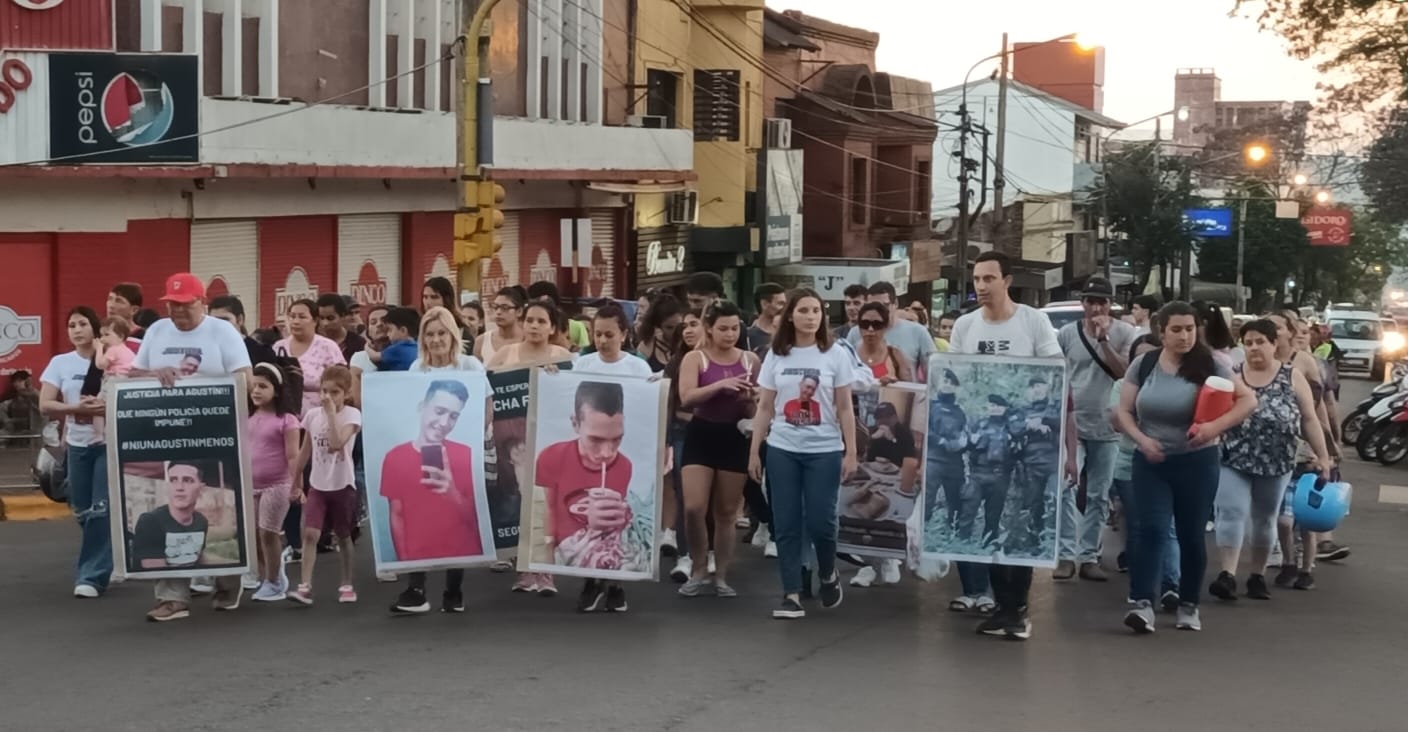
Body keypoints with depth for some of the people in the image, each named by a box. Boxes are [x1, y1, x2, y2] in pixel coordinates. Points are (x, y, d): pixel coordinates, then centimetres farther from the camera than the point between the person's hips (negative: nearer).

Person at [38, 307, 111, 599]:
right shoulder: (60, 363, 3)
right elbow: (45, 405, -3)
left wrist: (109, 406, -22)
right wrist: (77, 408, -19)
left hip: (109, 443, -3)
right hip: (78, 445, 3)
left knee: (101, 510, -9)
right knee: (83, 512, 8)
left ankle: (91, 576, -4)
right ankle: (105, 565, 26)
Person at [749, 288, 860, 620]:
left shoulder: (836, 354, 0)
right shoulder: (776, 356, 5)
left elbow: (845, 408, 1)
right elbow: (765, 408, 8)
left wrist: (851, 452, -4)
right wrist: (754, 451, 5)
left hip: (824, 451, -2)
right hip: (782, 450, 2)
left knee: (820, 521, -4)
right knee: (786, 525, 1)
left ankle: (829, 576, 24)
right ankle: (791, 594, 6)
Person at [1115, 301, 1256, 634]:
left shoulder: (1208, 365, -5)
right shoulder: (1143, 365, 0)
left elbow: (1248, 399, -6)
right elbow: (1124, 411, 5)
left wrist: (1215, 426, -21)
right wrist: (1142, 439, -13)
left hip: (1197, 462, -1)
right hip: (1151, 462, 1)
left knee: (1191, 535, 7)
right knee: (1151, 530, -11)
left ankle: (1189, 606, 21)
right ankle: (1143, 604, -17)